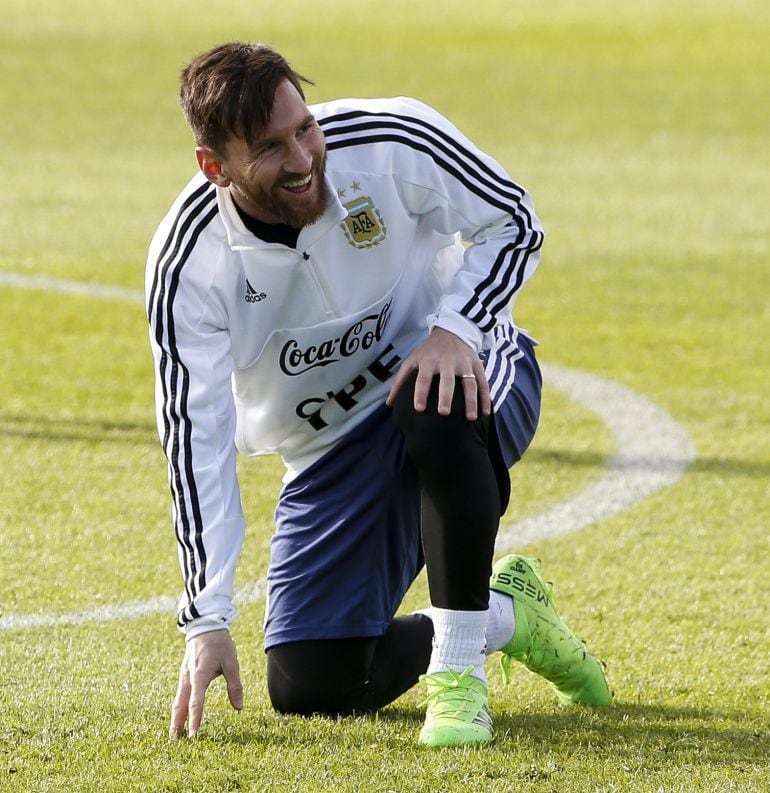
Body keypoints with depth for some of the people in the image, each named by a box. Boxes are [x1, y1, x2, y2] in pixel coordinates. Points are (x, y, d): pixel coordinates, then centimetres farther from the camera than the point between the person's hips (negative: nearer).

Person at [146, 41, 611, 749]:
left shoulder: (392, 143, -23)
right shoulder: (188, 263, -21)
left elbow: (514, 221, -7)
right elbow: (196, 438, -20)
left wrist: (455, 328, -27)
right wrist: (206, 622, -25)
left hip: (462, 371, -2)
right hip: (334, 452, 2)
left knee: (431, 409, -41)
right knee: (308, 688, -7)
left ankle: (459, 668, -25)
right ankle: (505, 618, 19)